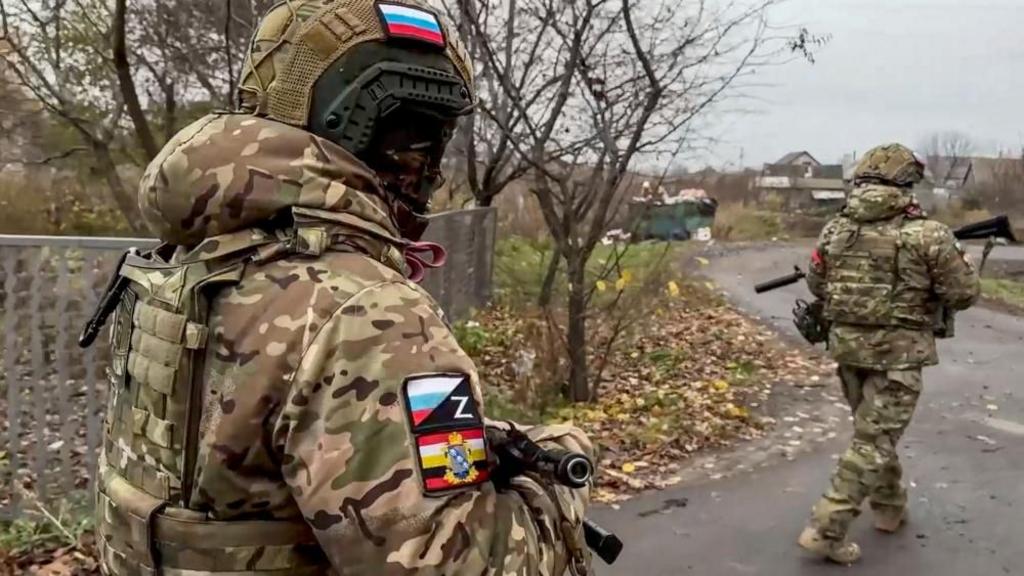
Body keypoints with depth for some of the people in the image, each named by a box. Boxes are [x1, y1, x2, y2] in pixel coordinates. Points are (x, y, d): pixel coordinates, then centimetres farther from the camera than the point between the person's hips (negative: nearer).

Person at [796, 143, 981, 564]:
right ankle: (826, 529, -2)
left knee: (874, 431, 22)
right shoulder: (927, 234, -13)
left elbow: (816, 287, 11)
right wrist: (955, 255, 13)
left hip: (847, 345, 5)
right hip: (897, 352, -5)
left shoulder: (835, 229, 1)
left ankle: (889, 507, 38)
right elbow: (964, 294, -5)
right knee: (874, 441, 1)